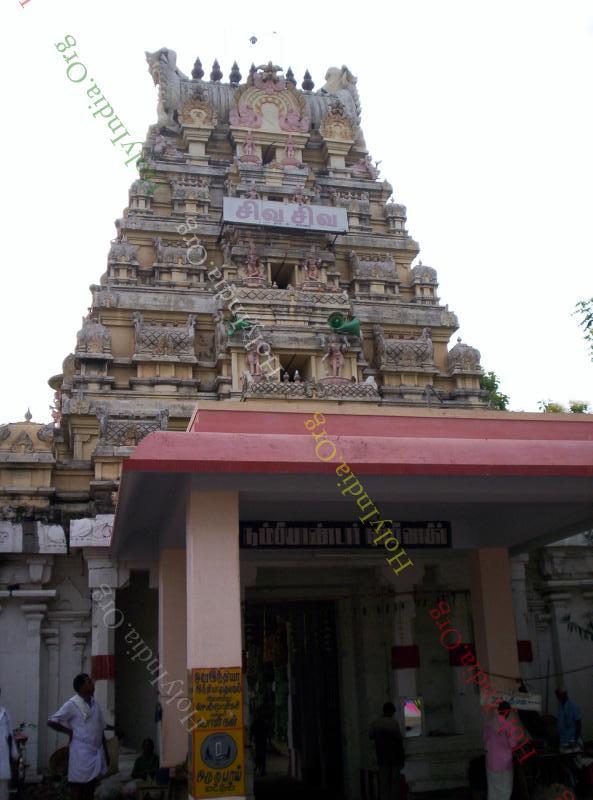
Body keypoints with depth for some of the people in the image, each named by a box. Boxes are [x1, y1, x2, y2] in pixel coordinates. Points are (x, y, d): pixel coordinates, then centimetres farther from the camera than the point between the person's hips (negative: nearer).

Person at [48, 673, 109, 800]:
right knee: (78, 789, 0)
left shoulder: (95, 703, 10)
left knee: (90, 790, 10)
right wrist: (69, 731, -9)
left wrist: (106, 752, 14)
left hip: (96, 752, 6)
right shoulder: (72, 704, -9)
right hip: (81, 753, -6)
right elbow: (51, 721, -11)